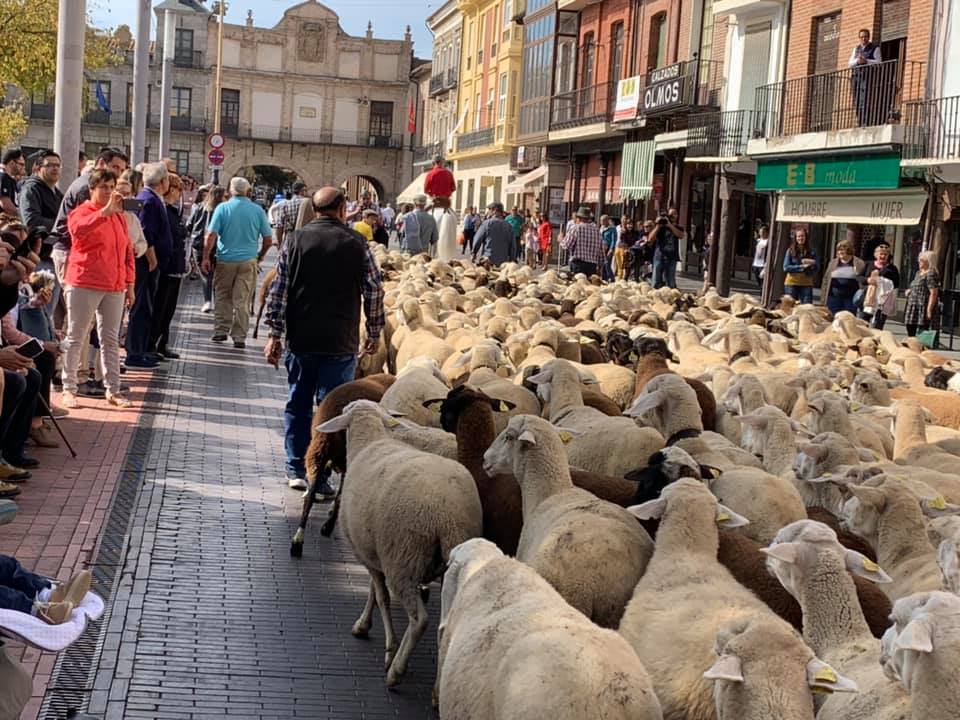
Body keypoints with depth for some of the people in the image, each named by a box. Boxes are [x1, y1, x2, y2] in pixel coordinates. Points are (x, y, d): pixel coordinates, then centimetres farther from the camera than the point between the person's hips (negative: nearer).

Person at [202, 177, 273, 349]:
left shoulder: (222, 208, -3)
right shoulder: (258, 210, 0)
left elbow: (211, 235, -8)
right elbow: (268, 239, 3)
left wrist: (206, 257, -1)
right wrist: (260, 255, 18)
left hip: (226, 259, 0)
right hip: (249, 260, 0)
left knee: (223, 297, 15)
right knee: (242, 300, 3)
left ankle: (221, 331, 17)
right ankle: (239, 337, 3)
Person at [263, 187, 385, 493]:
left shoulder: (295, 241, 1)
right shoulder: (357, 244, -2)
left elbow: (279, 291, -1)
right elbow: (374, 292, 0)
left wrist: (275, 335, 4)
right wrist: (374, 333, 12)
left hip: (300, 339, 2)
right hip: (341, 342, -2)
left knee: (298, 404, 15)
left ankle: (296, 470, 20)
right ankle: (320, 476, 3)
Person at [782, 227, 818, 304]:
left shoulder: (811, 252, 3)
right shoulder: (790, 251, 2)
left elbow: (815, 270, 2)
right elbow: (786, 268, -6)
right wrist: (801, 267, -12)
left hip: (806, 284, 0)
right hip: (791, 283, 0)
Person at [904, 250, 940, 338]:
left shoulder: (931, 274, -13)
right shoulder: (918, 273, 16)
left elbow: (934, 293, -18)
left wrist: (929, 310, -22)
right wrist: (909, 291, 10)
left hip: (923, 308, -10)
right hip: (913, 307, 10)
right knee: (910, 332, 13)